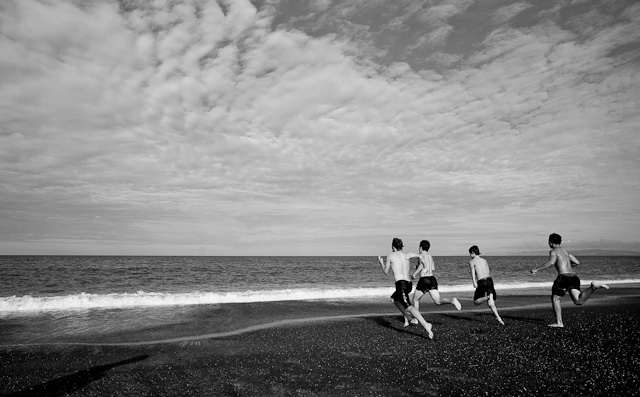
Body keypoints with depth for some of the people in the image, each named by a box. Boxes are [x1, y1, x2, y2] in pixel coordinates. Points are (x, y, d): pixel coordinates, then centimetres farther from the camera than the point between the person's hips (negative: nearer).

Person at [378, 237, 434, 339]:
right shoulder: (407, 255, 15)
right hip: (409, 284, 7)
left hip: (401, 284, -7)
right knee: (394, 298, 30)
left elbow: (386, 272, 14)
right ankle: (407, 316, 24)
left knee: (409, 307, -19)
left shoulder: (390, 256, 4)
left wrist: (381, 262, 30)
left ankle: (426, 325, -35)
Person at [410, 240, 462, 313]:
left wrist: (414, 273, -21)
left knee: (415, 299, 14)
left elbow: (423, 263, -25)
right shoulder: (430, 257, 19)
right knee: (438, 301, -2)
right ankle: (452, 300, -27)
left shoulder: (421, 255, -3)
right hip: (432, 279, 6)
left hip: (424, 280, -6)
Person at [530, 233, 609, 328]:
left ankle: (559, 323, 5)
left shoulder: (553, 251, 0)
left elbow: (551, 262, -19)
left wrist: (536, 269, -16)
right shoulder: (565, 251, 25)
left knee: (555, 298, 8)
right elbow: (577, 262, 30)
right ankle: (593, 286, -20)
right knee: (578, 301, -4)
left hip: (564, 277, -7)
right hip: (574, 276, 7)